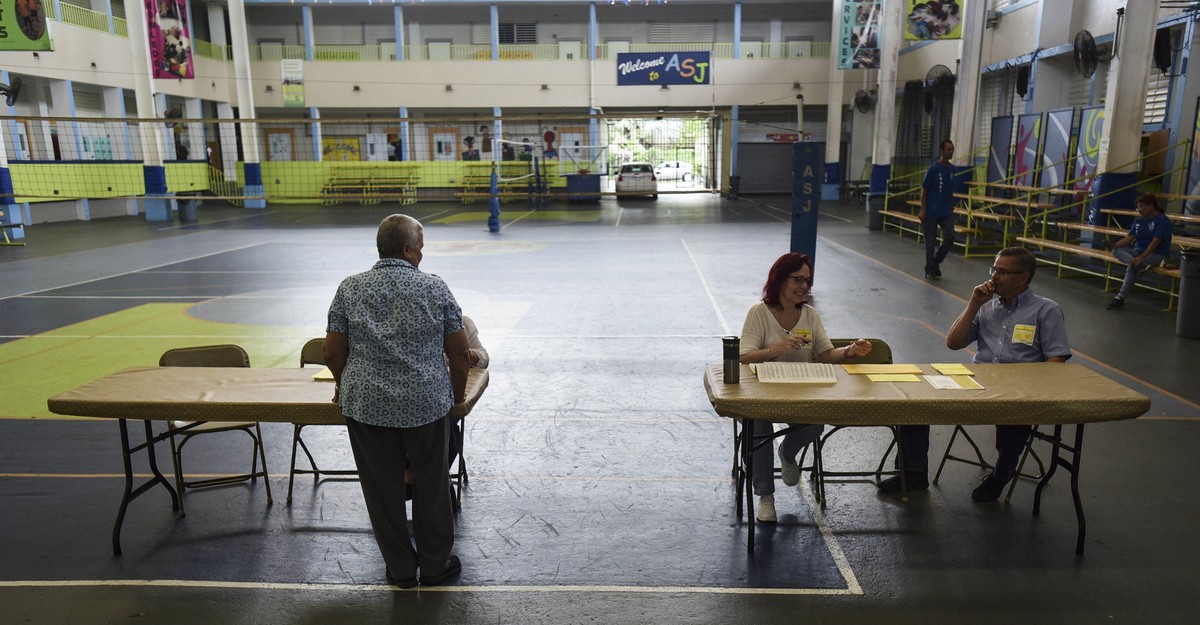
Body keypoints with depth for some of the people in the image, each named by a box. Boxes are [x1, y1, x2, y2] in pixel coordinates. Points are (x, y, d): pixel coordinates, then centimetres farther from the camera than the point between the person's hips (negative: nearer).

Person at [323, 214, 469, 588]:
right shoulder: (435, 288, -5)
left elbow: (333, 352, 1)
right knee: (430, 485, 14)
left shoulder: (350, 289, -1)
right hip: (425, 403, -1)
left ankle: (401, 569, 26)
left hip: (366, 404, 1)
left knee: (383, 489, 14)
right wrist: (458, 392, 16)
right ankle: (435, 565, 28)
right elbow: (459, 351, -1)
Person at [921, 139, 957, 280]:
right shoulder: (933, 169, -10)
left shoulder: (952, 169, 7)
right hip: (931, 212, -5)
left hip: (946, 212, 5)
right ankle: (930, 270, 12)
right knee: (931, 241, 1)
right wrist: (922, 210, -12)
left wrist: (951, 206, 15)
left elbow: (951, 190, 16)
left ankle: (936, 262, 20)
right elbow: (924, 190, -8)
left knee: (950, 238, -2)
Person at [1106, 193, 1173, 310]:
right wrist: (1115, 244, -19)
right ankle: (1141, 266, -40)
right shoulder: (1139, 221, 10)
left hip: (1158, 255, -7)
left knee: (1132, 266, -32)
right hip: (1139, 251, 7)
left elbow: (1155, 242, -20)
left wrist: (1141, 257, -30)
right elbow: (1129, 238, 2)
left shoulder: (1163, 220, -11)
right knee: (1117, 250, -20)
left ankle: (1121, 298, -30)